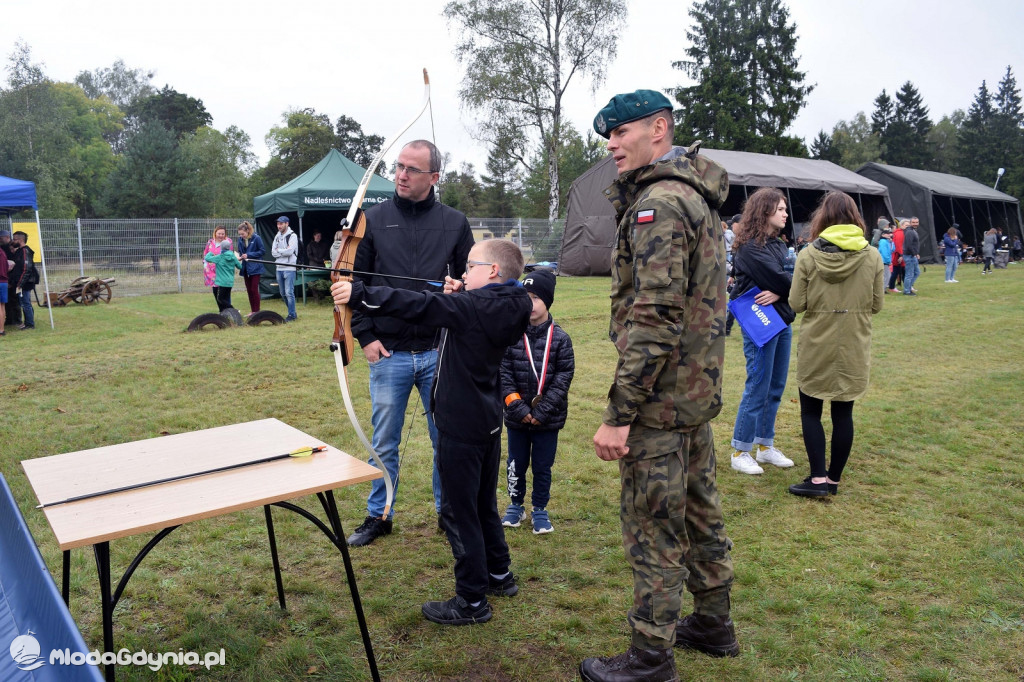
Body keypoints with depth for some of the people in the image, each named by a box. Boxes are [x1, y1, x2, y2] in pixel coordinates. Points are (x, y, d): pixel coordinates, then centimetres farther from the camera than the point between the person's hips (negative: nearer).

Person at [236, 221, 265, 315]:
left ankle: (256, 311, 1)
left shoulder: (256, 238, -12)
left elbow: (262, 251, -10)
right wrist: (240, 257, -6)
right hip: (246, 268, 6)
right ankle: (252, 311, 18)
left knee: (254, 290, -6)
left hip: (255, 268, -6)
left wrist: (248, 255, -16)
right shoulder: (240, 239, 5)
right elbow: (240, 251, 16)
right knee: (249, 290, 10)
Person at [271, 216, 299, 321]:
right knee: (283, 293, 11)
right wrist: (284, 251, -7)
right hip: (279, 268, 7)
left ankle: (292, 315, -1)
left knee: (289, 292, -8)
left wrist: (278, 250, -3)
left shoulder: (292, 236, -5)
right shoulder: (277, 236, 16)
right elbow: (273, 252, 7)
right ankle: (293, 313, 22)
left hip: (289, 268, -7)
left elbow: (290, 251, -16)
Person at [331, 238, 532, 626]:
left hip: (461, 426, -9)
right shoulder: (510, 307, 3)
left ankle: (472, 601, 13)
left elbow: (417, 306, -29)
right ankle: (499, 575, 38)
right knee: (484, 503, 23)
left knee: (459, 510, 2)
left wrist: (359, 295, -28)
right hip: (488, 422, 9)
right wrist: (460, 296, 5)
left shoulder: (474, 306, -21)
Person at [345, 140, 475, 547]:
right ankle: (378, 516, 27)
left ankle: (447, 510, 28)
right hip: (388, 355, 0)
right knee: (384, 444, 10)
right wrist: (365, 336, -3)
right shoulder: (373, 220, 2)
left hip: (441, 354, 0)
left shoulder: (454, 224, 3)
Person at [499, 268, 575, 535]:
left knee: (542, 467, 11)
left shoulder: (560, 339, -7)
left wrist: (543, 410, -14)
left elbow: (564, 376, -9)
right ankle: (516, 505, 36)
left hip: (548, 419, -1)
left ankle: (540, 510, 30)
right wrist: (516, 405, -15)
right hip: (516, 417, 1)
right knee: (516, 464, 16)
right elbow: (503, 373, -7)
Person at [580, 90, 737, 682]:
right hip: (699, 389, 10)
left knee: (653, 525, 1)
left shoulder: (659, 202, -18)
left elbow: (655, 318, -26)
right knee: (698, 507, 21)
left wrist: (618, 414, -24)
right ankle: (713, 623, 37)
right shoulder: (696, 196, 14)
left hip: (661, 399, -10)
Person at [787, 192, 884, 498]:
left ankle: (818, 479, 4)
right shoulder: (872, 257, -4)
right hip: (854, 349, 2)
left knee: (810, 411, 9)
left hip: (815, 347, -2)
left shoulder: (808, 256, -11)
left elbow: (796, 304, -8)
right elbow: (876, 306, 1)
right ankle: (834, 479, 19)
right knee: (843, 413, 11)